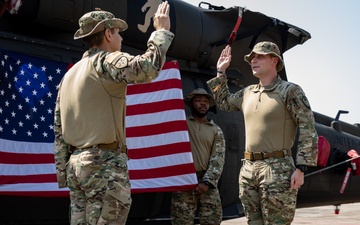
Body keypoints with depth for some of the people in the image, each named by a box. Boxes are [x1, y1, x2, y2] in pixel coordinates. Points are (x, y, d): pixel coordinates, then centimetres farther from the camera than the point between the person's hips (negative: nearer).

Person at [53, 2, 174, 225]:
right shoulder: (106, 61, -6)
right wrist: (162, 31, -11)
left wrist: (64, 172, 19)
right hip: (105, 162, -8)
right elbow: (147, 68, -26)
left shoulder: (70, 74, 19)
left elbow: (59, 131, 17)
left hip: (77, 163, 8)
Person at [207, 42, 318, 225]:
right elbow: (223, 102, 35)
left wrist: (300, 168, -16)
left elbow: (308, 130, -10)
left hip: (277, 168, -7)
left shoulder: (290, 91, -5)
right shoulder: (247, 93, 16)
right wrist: (221, 72, 26)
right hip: (248, 168, 7)